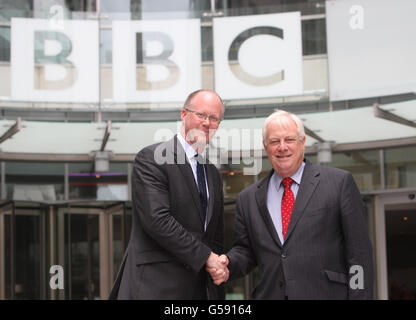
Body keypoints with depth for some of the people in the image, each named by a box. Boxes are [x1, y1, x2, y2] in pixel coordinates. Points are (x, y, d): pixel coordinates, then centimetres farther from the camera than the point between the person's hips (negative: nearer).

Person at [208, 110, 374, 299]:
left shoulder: (339, 183, 1)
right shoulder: (248, 199, 12)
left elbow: (359, 252, -2)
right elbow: (245, 250, 16)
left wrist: (360, 296, -9)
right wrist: (227, 264, -6)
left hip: (326, 294, -3)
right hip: (269, 295, 3)